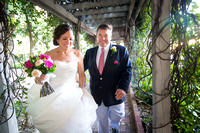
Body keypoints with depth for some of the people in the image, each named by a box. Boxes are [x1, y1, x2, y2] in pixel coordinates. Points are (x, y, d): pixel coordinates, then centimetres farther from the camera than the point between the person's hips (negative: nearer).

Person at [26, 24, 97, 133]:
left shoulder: (77, 54, 1)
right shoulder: (49, 55, -4)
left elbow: (81, 75, 8)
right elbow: (41, 76, -1)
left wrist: (81, 93, 0)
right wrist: (38, 79, -24)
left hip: (73, 95, 1)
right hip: (54, 95, -1)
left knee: (77, 124, -5)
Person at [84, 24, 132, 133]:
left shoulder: (121, 50, -6)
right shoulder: (90, 52, 3)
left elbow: (127, 70, -9)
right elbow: (82, 67, 6)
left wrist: (123, 88, -19)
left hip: (115, 93, -1)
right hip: (97, 95, 2)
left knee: (117, 116, 20)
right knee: (101, 120, 19)